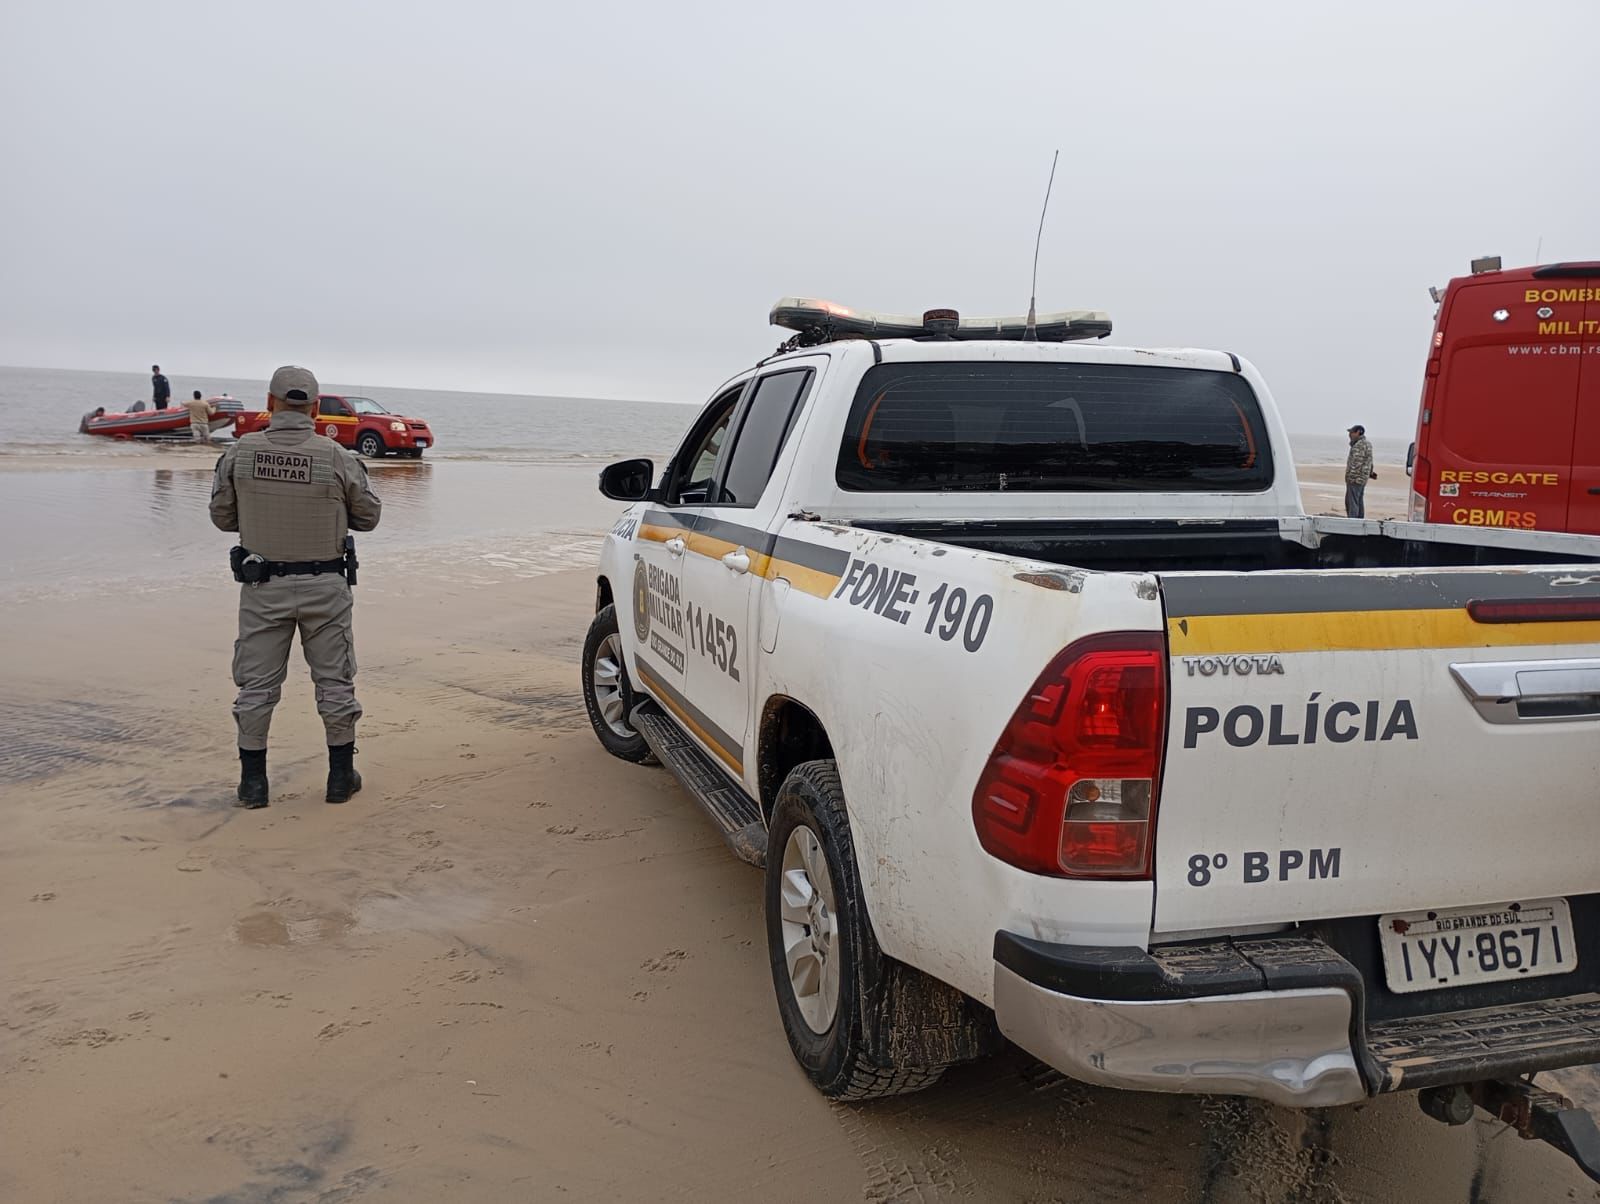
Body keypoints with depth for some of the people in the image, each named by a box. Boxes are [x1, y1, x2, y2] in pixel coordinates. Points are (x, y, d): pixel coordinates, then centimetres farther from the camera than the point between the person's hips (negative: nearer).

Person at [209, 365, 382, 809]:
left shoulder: (239, 453, -7)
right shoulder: (336, 457, -11)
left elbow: (222, 515, 3)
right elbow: (368, 515, 0)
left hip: (263, 586, 1)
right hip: (324, 586, -1)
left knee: (256, 683, 11)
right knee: (334, 680, 11)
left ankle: (253, 781, 17)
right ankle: (341, 776, 18)